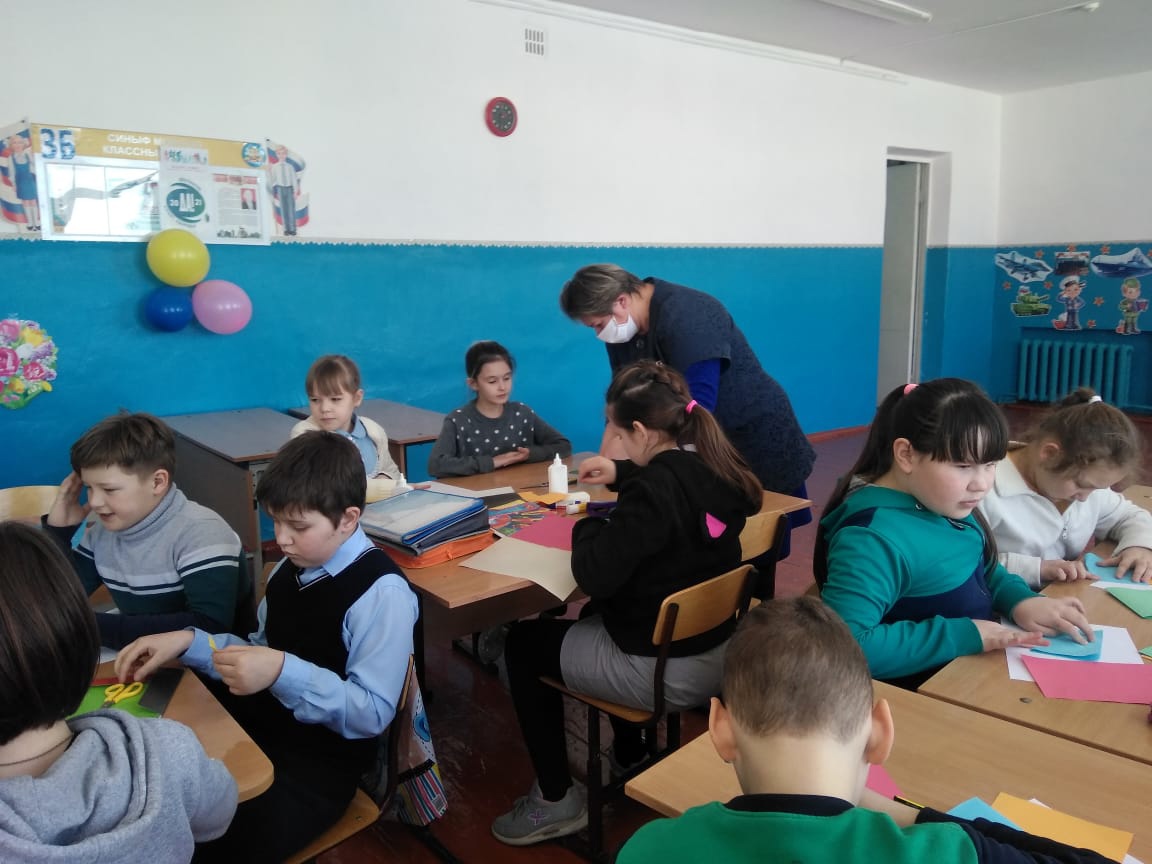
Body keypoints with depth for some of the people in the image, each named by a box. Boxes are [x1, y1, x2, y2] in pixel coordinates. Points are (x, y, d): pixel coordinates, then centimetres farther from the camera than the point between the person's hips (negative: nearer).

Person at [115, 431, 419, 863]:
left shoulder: (382, 594, -22)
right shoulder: (291, 570, 4)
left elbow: (373, 712, -23)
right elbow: (261, 651, 11)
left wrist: (283, 672, -32)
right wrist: (188, 643, -4)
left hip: (319, 762, -8)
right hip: (256, 729, 8)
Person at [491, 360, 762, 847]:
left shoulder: (653, 490, -27)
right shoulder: (718, 467, -3)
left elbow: (595, 576, -28)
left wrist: (589, 524, -10)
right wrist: (624, 475, 17)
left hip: (665, 672, -8)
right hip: (721, 652, 9)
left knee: (523, 643, 12)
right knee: (597, 617, 35)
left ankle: (557, 799, 19)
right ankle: (631, 757, 45)